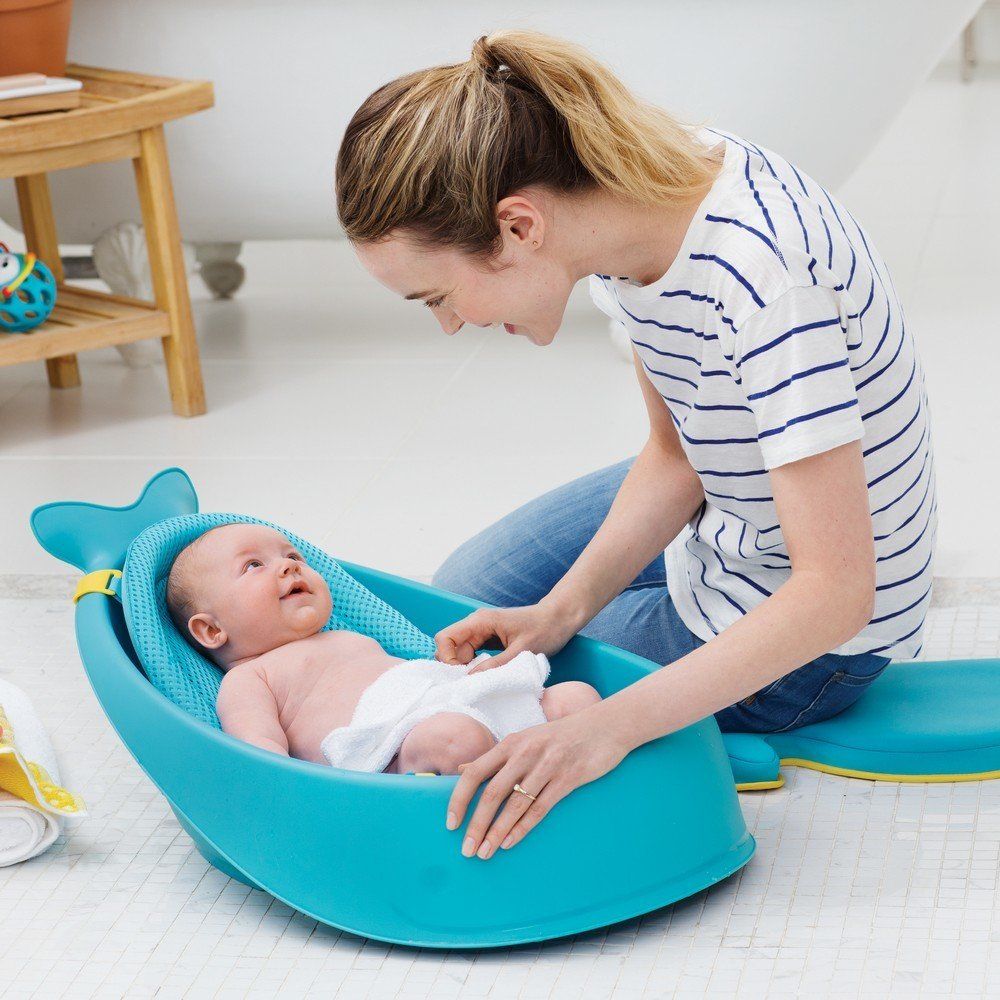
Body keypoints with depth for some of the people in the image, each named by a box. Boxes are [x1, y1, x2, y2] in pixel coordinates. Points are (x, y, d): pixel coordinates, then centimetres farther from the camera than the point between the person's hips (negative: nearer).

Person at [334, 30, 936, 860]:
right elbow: (675, 456, -2)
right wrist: (565, 606, -17)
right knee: (463, 595, 21)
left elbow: (835, 593, -37)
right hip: (719, 520, 8)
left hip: (807, 638, -8)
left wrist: (609, 726, -43)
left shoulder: (760, 279, -38)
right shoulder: (628, 194, -13)